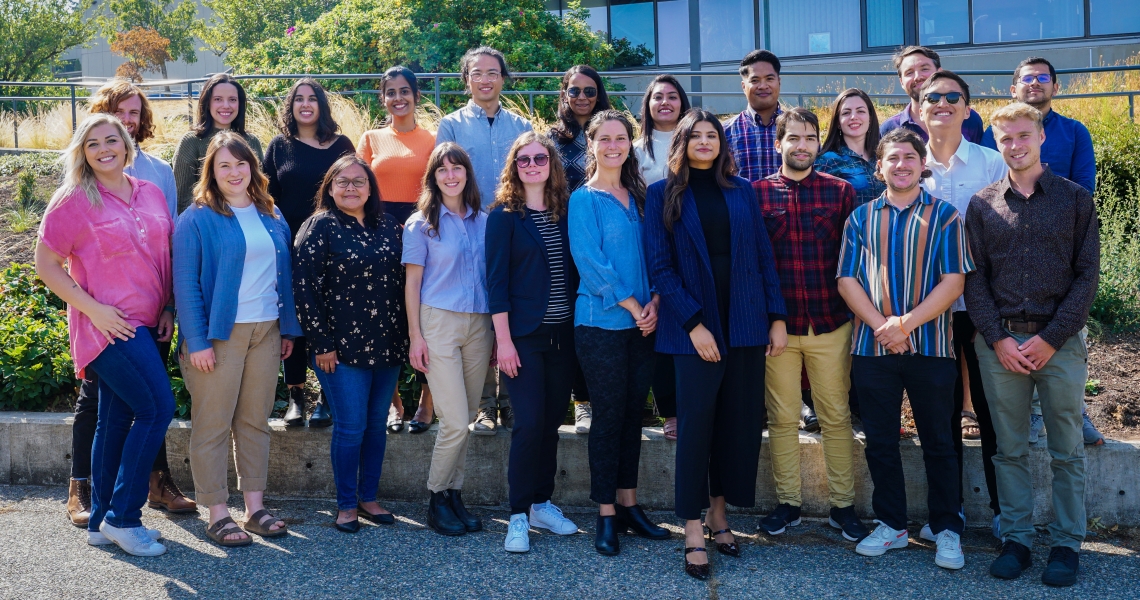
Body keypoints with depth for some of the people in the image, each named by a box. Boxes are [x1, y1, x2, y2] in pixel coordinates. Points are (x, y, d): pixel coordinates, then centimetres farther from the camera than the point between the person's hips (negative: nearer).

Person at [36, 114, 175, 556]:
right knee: (157, 407, -13)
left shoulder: (151, 194, 10)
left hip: (147, 324, 6)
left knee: (117, 419, 11)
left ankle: (101, 522, 21)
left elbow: (168, 255, 17)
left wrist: (168, 309, 6)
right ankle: (122, 516, -2)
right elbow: (46, 264, -6)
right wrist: (93, 309, -14)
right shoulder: (74, 201, -5)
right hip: (109, 325, -6)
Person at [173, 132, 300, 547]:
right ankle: (218, 515, 8)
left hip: (266, 331, 5)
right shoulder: (197, 219, -5)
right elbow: (185, 284, -9)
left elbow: (284, 275, 15)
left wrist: (289, 329, 11)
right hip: (218, 333, -5)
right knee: (213, 425, 0)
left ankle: (255, 507, 19)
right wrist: (196, 341, -14)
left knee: (256, 421, 11)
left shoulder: (272, 217, 12)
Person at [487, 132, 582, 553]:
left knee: (552, 420, 9)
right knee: (529, 422, -7)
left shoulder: (565, 212, 10)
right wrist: (503, 339, -13)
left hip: (563, 333, 4)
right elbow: (496, 281, -7)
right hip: (524, 334, -4)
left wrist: (579, 326, 6)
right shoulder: (504, 215, -3)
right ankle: (519, 516, 3)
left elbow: (574, 270, 12)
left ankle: (542, 503, 22)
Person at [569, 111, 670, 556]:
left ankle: (628, 505, 20)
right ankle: (606, 515, 9)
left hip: (642, 323, 5)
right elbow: (590, 262, -11)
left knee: (633, 414, 10)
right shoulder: (584, 199, -3)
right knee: (608, 416, -1)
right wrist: (632, 306, -13)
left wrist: (654, 303, -6)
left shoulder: (639, 197, 13)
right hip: (601, 323, -5)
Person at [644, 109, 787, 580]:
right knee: (696, 423, -2)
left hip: (746, 325, 3)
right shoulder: (662, 195, 1)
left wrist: (777, 319, 2)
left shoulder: (742, 192, 10)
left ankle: (719, 514, 23)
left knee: (740, 422, 7)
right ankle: (694, 536, 5)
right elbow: (660, 266, -5)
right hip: (695, 328, -3)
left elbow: (764, 256, 9)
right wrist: (693, 324, -13)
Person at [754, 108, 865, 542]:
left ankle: (842, 505, 19)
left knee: (836, 417, 7)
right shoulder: (758, 193, 2)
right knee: (782, 418, 8)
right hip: (777, 323, 0)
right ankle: (788, 503, 21)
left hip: (831, 323, 0)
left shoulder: (841, 191, 3)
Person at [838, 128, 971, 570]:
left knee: (938, 442, 5)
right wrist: (881, 327, -12)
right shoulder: (861, 218, 9)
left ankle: (947, 530, 16)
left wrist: (908, 322, -17)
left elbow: (953, 280, -5)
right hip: (872, 347, 2)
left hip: (931, 347, -2)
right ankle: (891, 525, 22)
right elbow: (847, 280, 2)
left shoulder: (944, 215, 3)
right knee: (880, 442, 9)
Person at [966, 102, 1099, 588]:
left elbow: (1087, 275, -1)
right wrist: (998, 339, -7)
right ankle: (1016, 539, 17)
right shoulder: (982, 206, 7)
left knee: (1066, 452, 5)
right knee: (1009, 450, 7)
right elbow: (974, 279, 4)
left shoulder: (1075, 200, 3)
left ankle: (1066, 544, 16)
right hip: (999, 342, 1)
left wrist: (1051, 339, -10)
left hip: (1059, 342, -1)